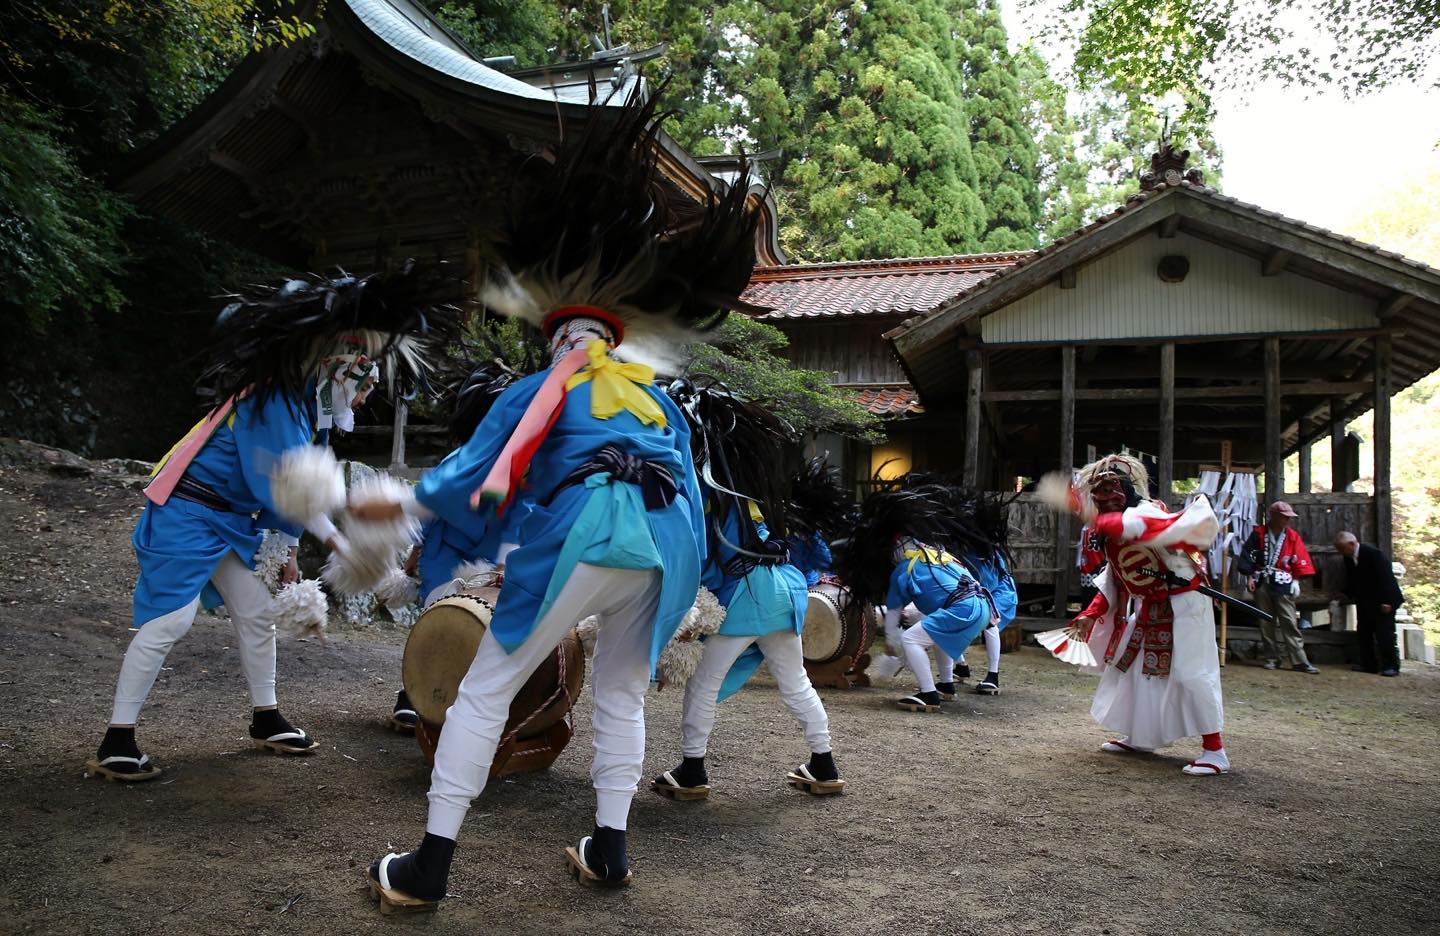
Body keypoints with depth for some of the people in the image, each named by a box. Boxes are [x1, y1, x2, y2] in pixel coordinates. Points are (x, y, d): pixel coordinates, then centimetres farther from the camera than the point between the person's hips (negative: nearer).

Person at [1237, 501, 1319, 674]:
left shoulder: (1292, 537, 4)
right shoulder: (1259, 534, 2)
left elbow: (1300, 561, 3)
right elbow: (1248, 555, 4)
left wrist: (1295, 581, -4)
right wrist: (1250, 577, -2)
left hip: (1283, 584, -1)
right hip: (1262, 583, 1)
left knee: (1289, 622, -6)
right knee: (1266, 622, 5)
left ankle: (1299, 661, -6)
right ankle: (1272, 658, 14)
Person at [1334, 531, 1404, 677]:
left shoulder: (1373, 553, -21)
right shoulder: (1348, 557, 4)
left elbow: (1385, 577, -22)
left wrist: (1386, 601, -24)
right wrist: (1345, 594, 2)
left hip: (1382, 601, -8)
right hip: (1364, 601, 8)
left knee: (1385, 633, -8)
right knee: (1364, 632, 7)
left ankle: (1391, 666, -3)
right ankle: (1368, 664, 12)